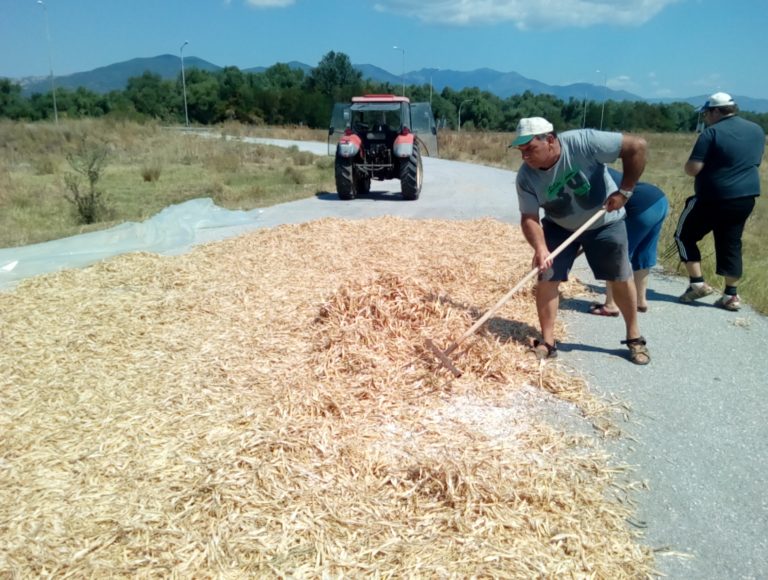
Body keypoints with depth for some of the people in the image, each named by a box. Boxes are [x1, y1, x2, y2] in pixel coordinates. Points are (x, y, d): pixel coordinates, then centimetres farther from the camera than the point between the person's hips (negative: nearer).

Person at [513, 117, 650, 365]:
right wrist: (540, 248, -40)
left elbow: (638, 146, -29)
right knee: (546, 278, -8)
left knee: (621, 279, 8)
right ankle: (547, 342, 4)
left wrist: (624, 191, -28)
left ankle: (634, 338, 27)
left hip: (605, 222, -2)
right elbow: (529, 218, -22)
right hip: (559, 227, 2)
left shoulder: (583, 142, -33)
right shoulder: (526, 177, -22)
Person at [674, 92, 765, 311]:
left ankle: (697, 283, 5)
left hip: (714, 198, -7)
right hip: (746, 198, 7)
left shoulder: (712, 133, -13)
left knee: (685, 235, 10)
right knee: (731, 244, 14)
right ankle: (731, 295, 14)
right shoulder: (757, 130, 10)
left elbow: (692, 169, -18)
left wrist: (690, 165, 3)